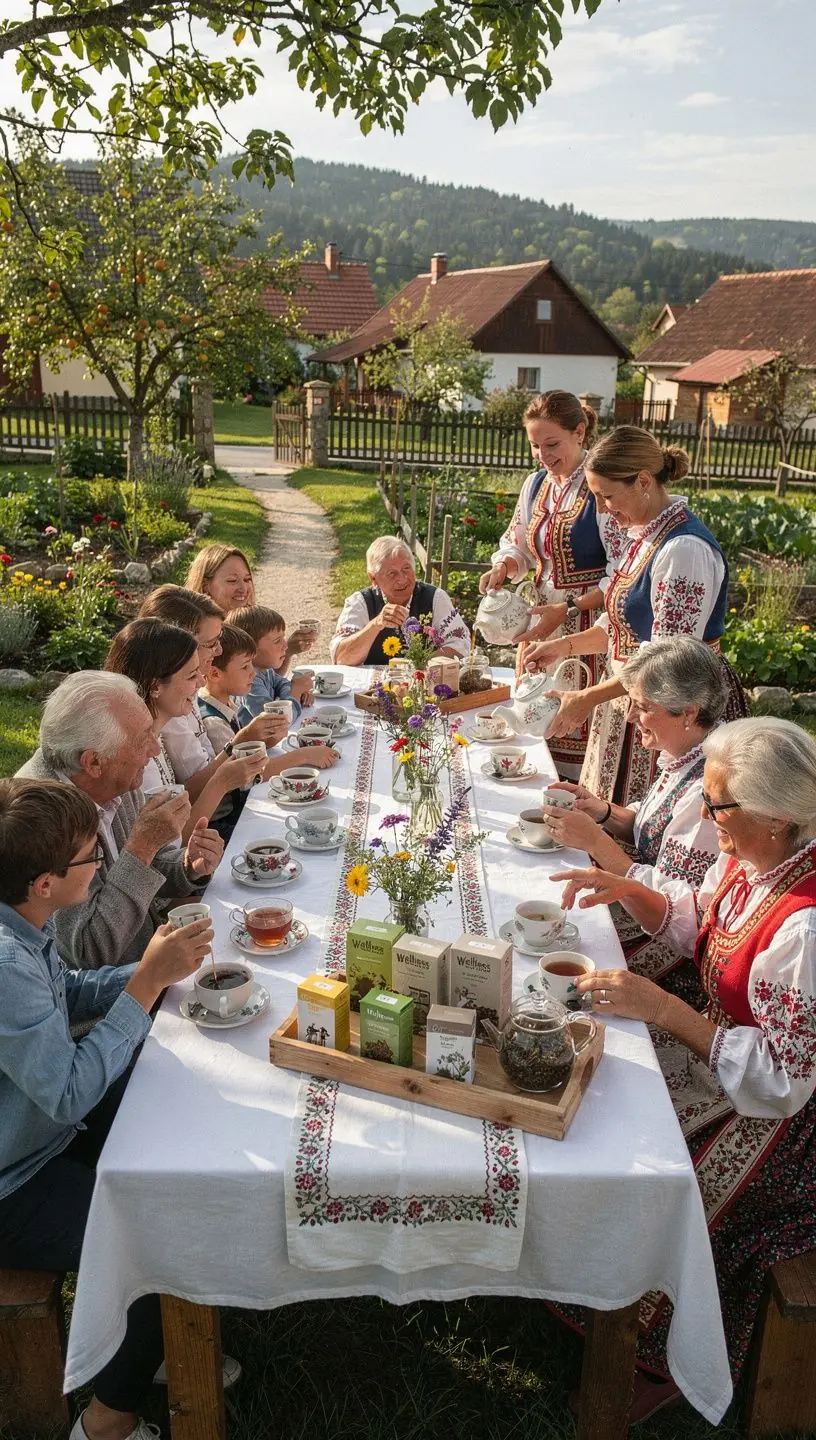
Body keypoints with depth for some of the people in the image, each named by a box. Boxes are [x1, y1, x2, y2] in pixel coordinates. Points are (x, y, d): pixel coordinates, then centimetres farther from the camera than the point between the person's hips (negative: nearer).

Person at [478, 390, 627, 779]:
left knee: (578, 724, -4)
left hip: (589, 626, -7)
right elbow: (517, 546, 20)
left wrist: (568, 609, -21)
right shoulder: (536, 484, 9)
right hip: (541, 619, 7)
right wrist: (503, 567, -2)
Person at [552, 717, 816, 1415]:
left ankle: (661, 1366, 24)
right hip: (718, 1041, 8)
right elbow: (693, 919, 11)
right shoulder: (748, 859, -8)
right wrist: (626, 888, -7)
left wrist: (662, 1008, -31)